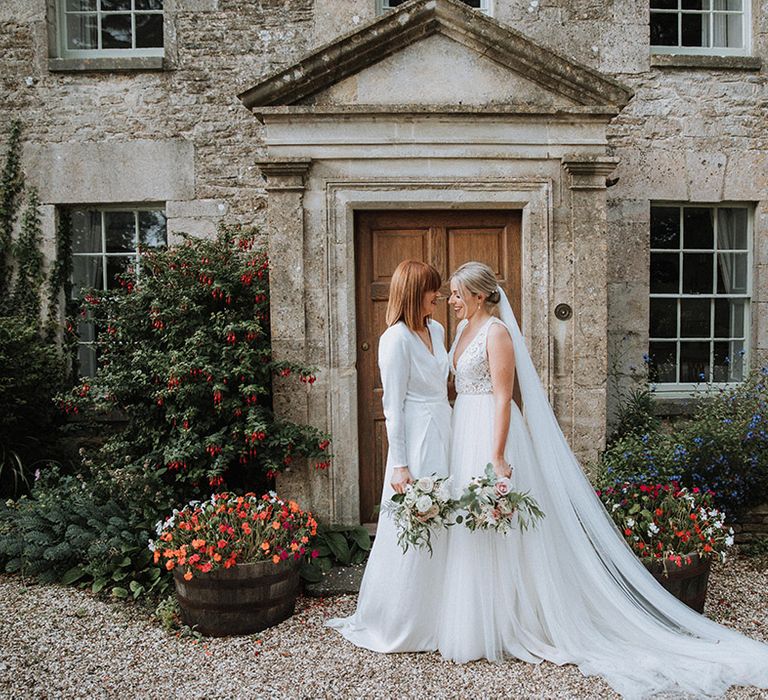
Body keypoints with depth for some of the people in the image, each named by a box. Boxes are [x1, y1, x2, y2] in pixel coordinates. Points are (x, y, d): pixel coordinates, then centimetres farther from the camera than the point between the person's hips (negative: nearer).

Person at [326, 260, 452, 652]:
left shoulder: (436, 330, 10)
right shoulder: (396, 339, -14)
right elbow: (393, 407, -15)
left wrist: (451, 439, 17)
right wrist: (399, 465, -16)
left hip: (444, 436, 8)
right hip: (417, 442, -8)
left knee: (440, 528, 15)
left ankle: (433, 616, 32)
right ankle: (399, 625, 21)